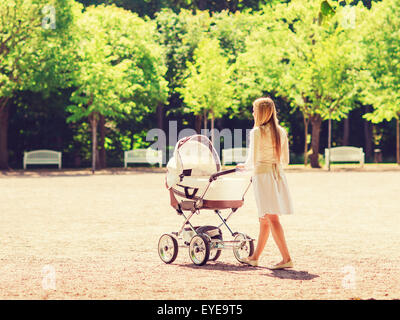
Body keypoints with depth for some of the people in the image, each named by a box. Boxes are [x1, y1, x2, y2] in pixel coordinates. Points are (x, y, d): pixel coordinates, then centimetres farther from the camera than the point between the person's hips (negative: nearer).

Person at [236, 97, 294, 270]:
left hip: (262, 175, -7)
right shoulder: (281, 132, 10)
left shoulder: (257, 132, -9)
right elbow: (285, 160, 14)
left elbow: (253, 160, -10)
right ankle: (255, 257, 24)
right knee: (264, 219, 14)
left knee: (271, 218, -8)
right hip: (278, 174, 7)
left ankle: (286, 258, -15)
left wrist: (245, 166, 10)